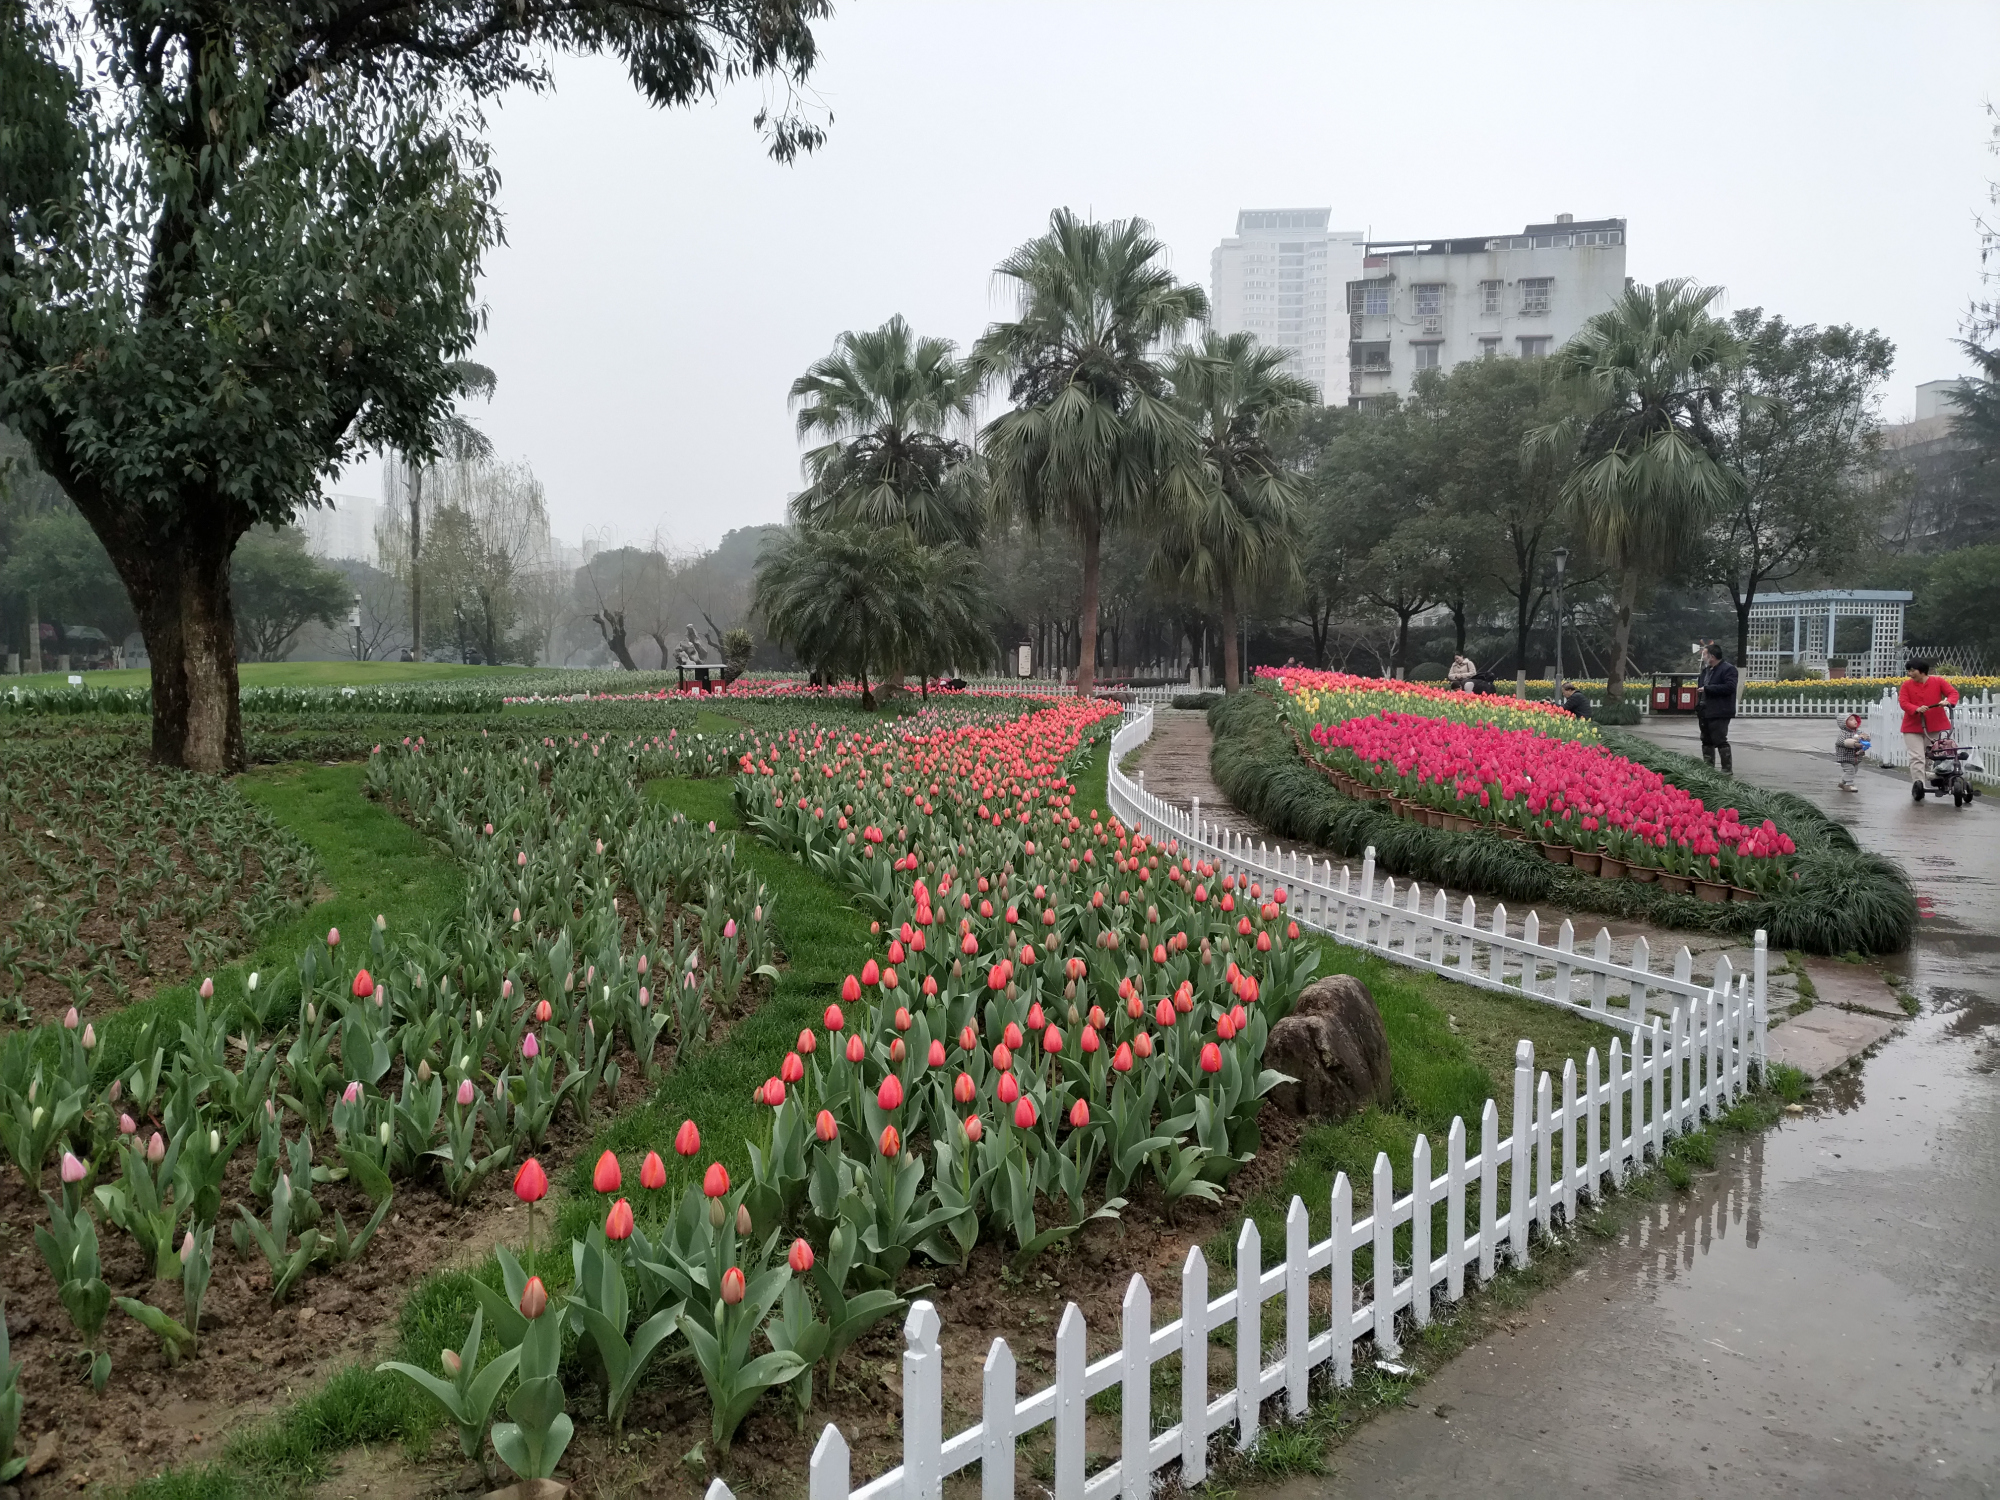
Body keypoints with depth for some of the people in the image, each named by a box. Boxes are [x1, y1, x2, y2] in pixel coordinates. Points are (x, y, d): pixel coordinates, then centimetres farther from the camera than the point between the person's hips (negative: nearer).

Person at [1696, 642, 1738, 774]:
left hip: (1718, 714, -9)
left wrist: (1707, 688, -20)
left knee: (1720, 741, -7)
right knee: (1706, 742, 13)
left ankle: (1727, 769, -1)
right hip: (1705, 712, 9)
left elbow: (1729, 687, -23)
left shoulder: (1728, 669, -10)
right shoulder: (1706, 670, 18)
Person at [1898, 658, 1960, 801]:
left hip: (1935, 726, 1)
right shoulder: (1907, 685, -1)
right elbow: (1903, 702, -9)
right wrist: (1917, 709, -27)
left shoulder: (1938, 682, 0)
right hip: (1913, 727, -1)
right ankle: (1918, 784, -20)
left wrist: (1948, 701, -24)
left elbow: (1954, 693, -1)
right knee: (1916, 757, -12)